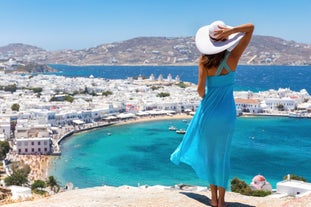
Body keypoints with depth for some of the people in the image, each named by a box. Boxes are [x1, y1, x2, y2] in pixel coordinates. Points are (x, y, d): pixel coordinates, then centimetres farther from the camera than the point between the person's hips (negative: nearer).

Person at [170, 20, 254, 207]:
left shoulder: (204, 60, -10)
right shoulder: (233, 58, -12)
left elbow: (201, 88, -13)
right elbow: (251, 27, -8)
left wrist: (204, 98, 8)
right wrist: (231, 30, -21)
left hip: (208, 110, 0)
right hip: (227, 112, 0)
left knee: (209, 153, 14)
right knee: (223, 154, 12)